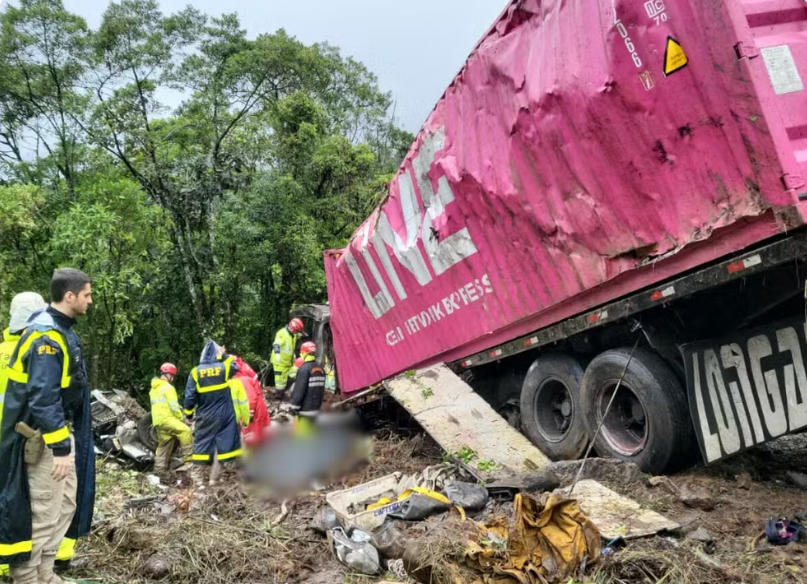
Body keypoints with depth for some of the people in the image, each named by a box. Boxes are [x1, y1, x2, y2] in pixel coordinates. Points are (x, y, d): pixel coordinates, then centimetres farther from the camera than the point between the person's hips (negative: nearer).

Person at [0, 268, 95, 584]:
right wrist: (60, 446, -25)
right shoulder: (47, 336, -22)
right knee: (43, 513, -1)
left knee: (66, 503, 17)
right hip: (43, 437, -10)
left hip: (60, 430, 10)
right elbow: (43, 398, -27)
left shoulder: (60, 330, 10)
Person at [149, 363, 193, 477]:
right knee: (185, 431, -21)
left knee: (163, 446, 15)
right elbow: (174, 406, -15)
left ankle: (160, 470, 18)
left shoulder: (154, 388, 23)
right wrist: (181, 418, -3)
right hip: (166, 418, -10)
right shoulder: (167, 387, -9)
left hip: (158, 420, 10)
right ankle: (188, 458, -26)